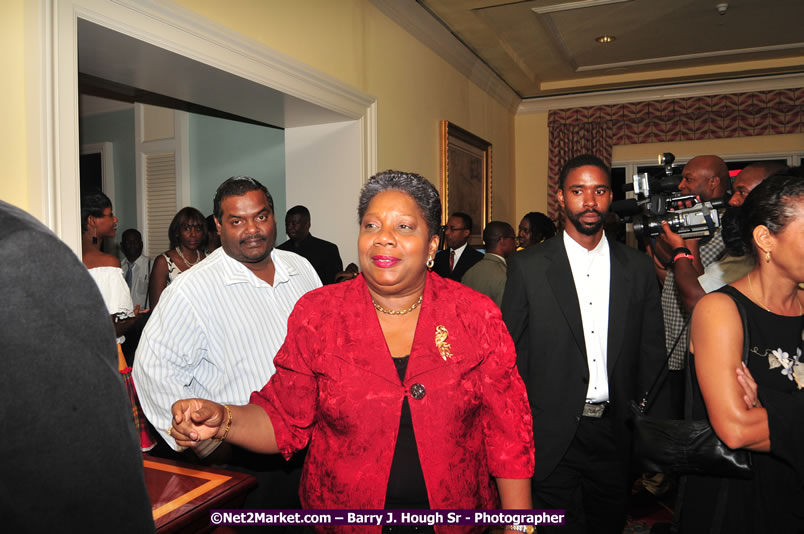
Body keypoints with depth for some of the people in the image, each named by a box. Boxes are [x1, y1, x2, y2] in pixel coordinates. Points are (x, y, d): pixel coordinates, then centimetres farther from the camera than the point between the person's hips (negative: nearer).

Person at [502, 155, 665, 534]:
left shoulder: (638, 268, 3)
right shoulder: (528, 266, -4)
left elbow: (651, 356, 6)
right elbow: (510, 353, -3)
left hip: (617, 435, 3)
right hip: (553, 438, -3)